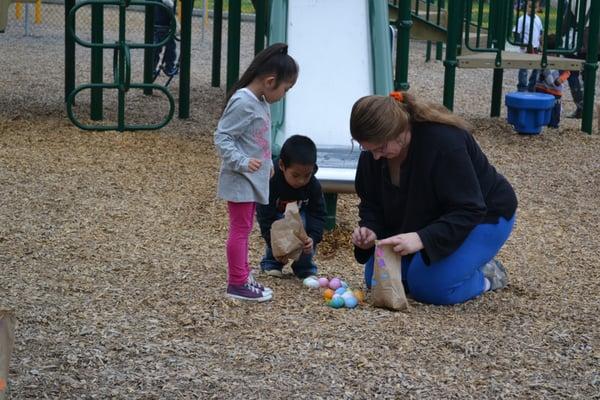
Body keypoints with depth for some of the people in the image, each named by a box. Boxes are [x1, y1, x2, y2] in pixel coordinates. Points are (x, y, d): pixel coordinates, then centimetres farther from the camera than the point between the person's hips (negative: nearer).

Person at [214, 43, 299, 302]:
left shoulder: (260, 102, 8)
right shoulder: (243, 103, -21)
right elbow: (221, 138, -23)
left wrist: (267, 163, 25)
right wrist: (242, 162, -31)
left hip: (253, 180, 10)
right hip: (240, 180, -10)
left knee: (244, 228, 16)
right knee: (240, 229, -3)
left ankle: (242, 277, 26)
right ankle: (237, 283, 4)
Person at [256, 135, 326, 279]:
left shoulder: (313, 186, -23)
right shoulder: (269, 183, -33)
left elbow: (318, 214, -18)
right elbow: (266, 218, -30)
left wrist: (313, 238, -36)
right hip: (275, 215, -2)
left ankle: (305, 267, -1)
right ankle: (271, 263, -5)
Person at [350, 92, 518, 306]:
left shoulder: (444, 141, -35)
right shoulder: (373, 151, -14)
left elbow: (469, 211, -34)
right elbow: (371, 202, -1)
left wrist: (422, 238, -45)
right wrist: (369, 231, -23)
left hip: (484, 215, -7)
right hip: (428, 220, 8)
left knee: (428, 286, -26)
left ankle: (485, 274, 5)